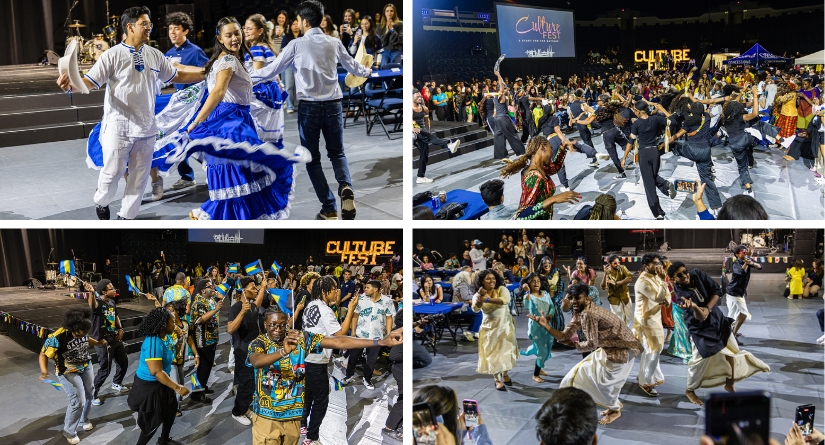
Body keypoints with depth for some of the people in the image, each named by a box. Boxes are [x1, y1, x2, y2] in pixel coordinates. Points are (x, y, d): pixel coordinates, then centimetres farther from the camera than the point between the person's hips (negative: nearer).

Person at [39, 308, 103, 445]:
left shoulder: (82, 331, -15)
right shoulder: (57, 337, -33)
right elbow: (43, 355, -24)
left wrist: (98, 343, -2)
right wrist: (44, 371, -39)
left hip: (86, 367, 6)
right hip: (68, 372, -6)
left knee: (89, 395, 17)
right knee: (78, 401, -10)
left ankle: (83, 420, 46)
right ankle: (69, 431, 14)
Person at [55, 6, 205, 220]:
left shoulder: (154, 55, 6)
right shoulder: (113, 55, -9)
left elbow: (176, 76, 16)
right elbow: (90, 82, -13)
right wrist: (71, 85, -34)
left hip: (145, 127, 5)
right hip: (118, 127, -5)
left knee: (140, 176, 11)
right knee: (112, 172, 3)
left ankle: (126, 216, 27)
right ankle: (101, 202, 35)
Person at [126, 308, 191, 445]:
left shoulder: (166, 336, -4)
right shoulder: (153, 342, -32)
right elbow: (156, 372, -36)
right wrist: (178, 388, -34)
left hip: (160, 383, 10)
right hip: (149, 386, -10)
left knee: (171, 409, 25)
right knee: (153, 421, 5)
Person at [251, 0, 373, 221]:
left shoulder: (296, 45, -3)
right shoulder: (334, 43, 6)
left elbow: (272, 70, 4)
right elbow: (352, 67, 22)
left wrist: (249, 74, 21)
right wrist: (367, 72, 44)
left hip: (309, 107, -3)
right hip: (333, 105, 3)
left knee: (313, 159, 9)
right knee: (337, 152, 18)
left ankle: (329, 209, 4)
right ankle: (346, 188, -12)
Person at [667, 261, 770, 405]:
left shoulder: (697, 274, -13)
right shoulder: (682, 294, -26)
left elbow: (717, 290, -5)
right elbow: (700, 318, -34)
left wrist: (707, 308, -18)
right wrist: (693, 307, -57)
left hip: (718, 320, 6)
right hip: (701, 329, -6)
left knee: (732, 352, 12)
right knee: (700, 360, -3)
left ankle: (729, 384, 31)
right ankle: (690, 390, 20)